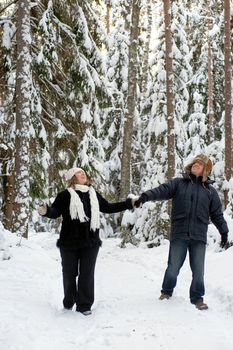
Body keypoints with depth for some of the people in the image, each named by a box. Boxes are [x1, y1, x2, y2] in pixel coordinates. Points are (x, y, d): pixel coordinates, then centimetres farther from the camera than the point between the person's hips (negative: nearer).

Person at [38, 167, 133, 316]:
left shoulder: (94, 194, 13)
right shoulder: (65, 195, -2)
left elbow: (108, 207, 22)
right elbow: (55, 212, -11)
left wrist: (129, 203, 21)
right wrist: (46, 211, -34)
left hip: (90, 242, 3)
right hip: (69, 242, -3)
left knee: (87, 274, 2)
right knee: (69, 273, 8)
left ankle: (84, 305, 11)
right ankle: (69, 302, 26)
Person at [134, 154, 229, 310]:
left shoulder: (210, 190, 8)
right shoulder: (178, 183, 5)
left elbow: (217, 214, 11)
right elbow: (161, 191, -8)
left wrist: (224, 231, 8)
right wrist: (144, 197, -24)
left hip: (199, 236, 1)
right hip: (179, 234, -1)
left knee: (198, 269, 4)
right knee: (173, 267, 6)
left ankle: (197, 298, 22)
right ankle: (166, 291, 30)